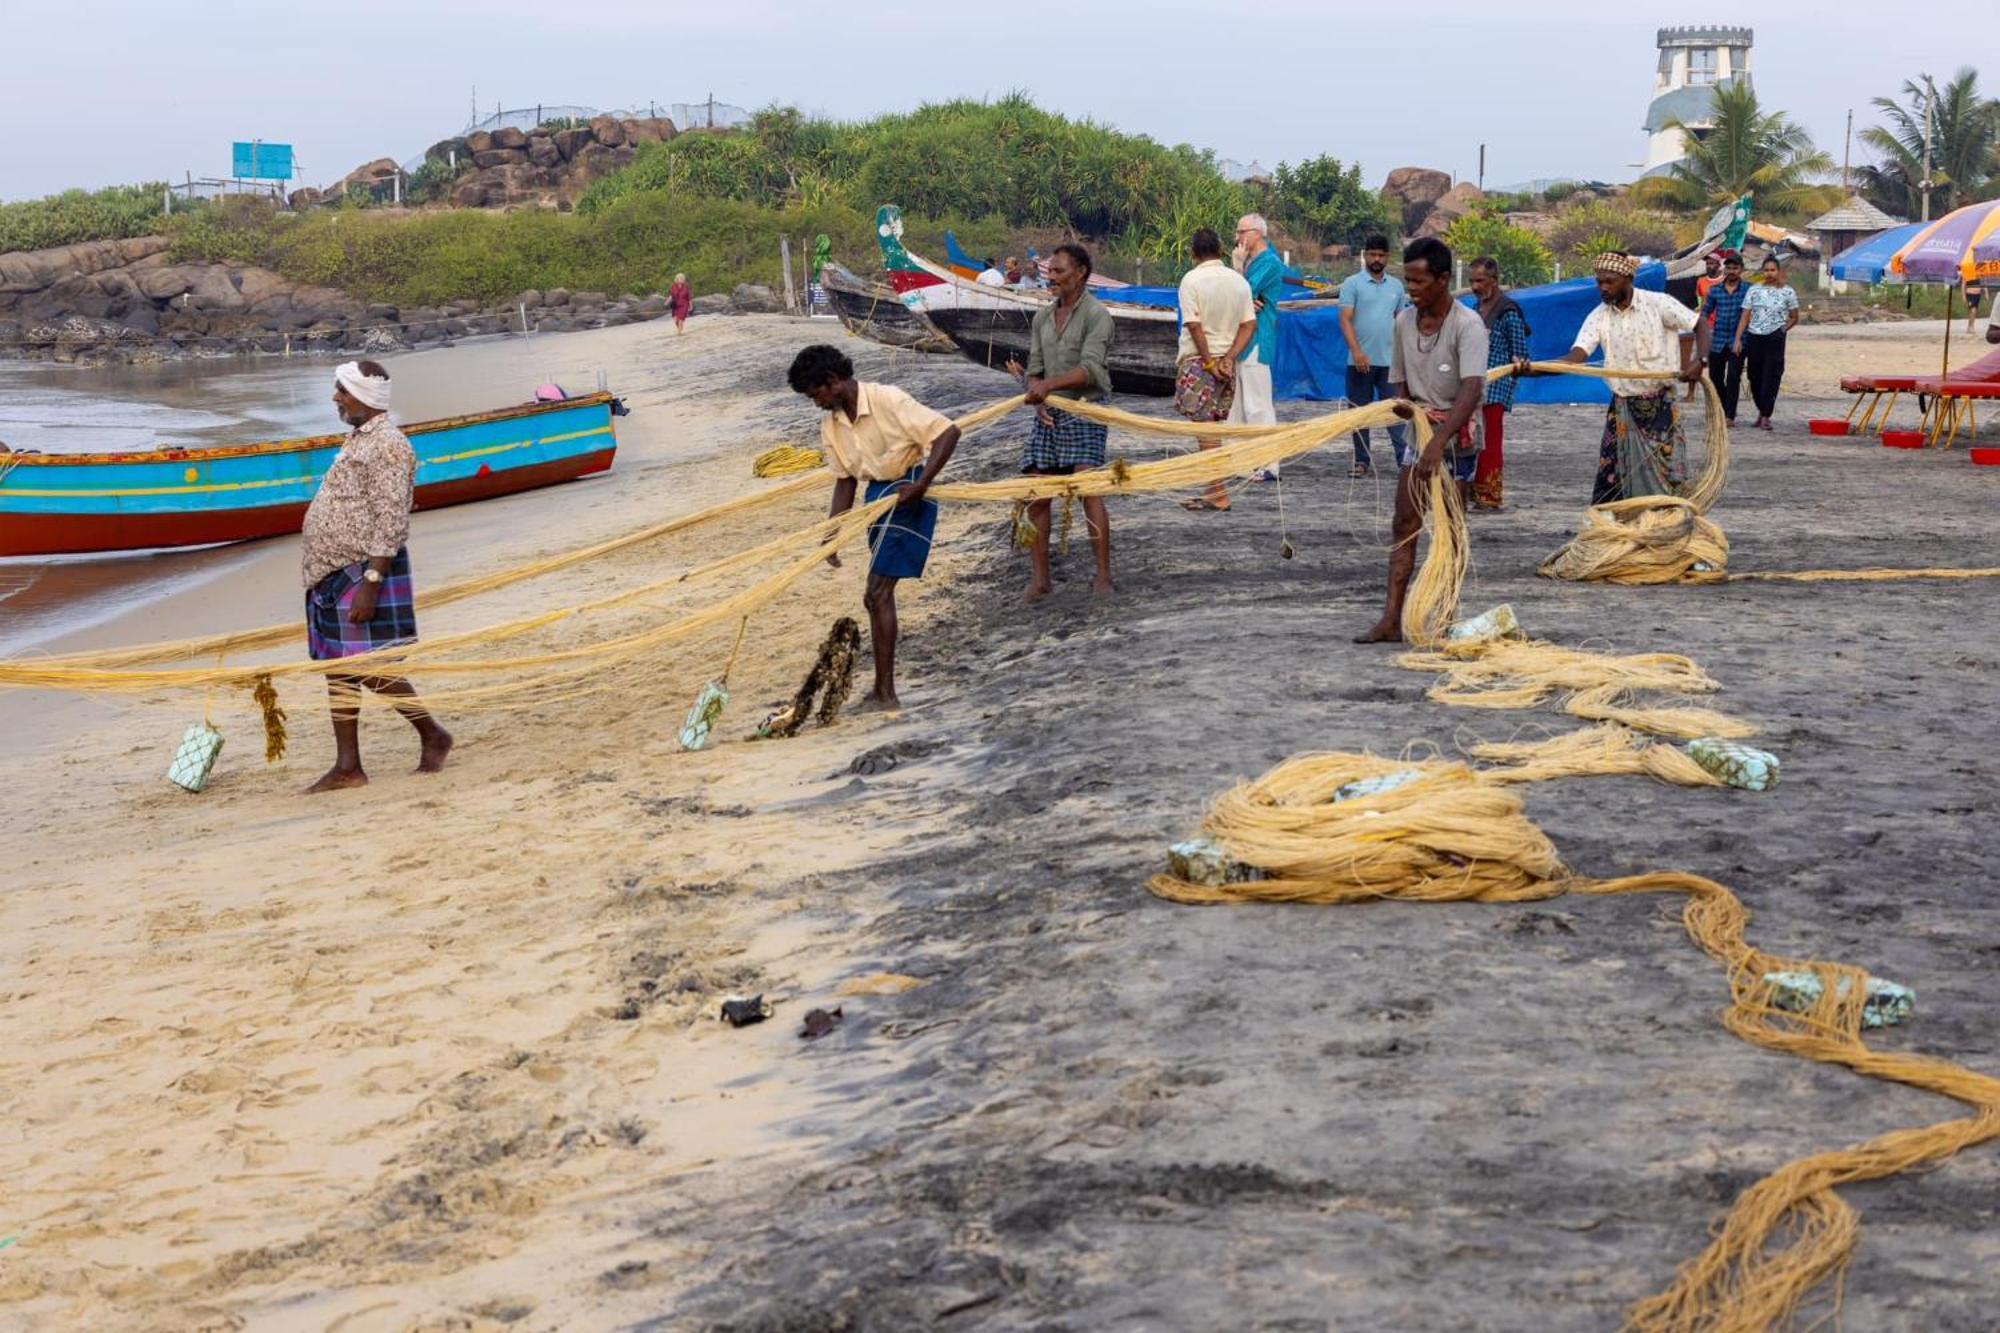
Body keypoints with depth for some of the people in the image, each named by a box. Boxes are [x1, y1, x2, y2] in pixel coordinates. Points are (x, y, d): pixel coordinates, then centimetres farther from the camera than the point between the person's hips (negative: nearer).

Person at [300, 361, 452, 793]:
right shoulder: (357, 440, 16)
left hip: (365, 572, -10)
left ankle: (432, 737, 12)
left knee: (374, 670, -6)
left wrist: (371, 583, -26)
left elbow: (390, 524, -21)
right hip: (333, 576, 10)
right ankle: (347, 767, 14)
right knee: (338, 672, 9)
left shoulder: (387, 445, -15)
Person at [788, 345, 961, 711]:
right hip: (877, 494, 8)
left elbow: (948, 432, -21)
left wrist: (920, 485, -25)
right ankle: (884, 691, 19)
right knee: (878, 594, 10)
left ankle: (884, 692, -7)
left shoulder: (887, 400, -19)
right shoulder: (831, 426, 5)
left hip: (907, 493, -8)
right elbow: (845, 480, 13)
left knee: (878, 593, -12)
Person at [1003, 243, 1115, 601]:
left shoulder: (1096, 315, -7)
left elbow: (1090, 369, -18)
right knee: (1036, 495, 1)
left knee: (1089, 489, -15)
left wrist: (1049, 384, -30)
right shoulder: (1043, 317, 14)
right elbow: (1034, 369, 13)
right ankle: (1040, 578, 9)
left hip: (1084, 412, -6)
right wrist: (1038, 400, -7)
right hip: (1049, 414, 6)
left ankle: (1103, 577, -10)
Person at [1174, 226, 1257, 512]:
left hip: (1198, 360, -6)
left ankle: (1219, 495, -7)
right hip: (1227, 362, 6)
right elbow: (1249, 325, 3)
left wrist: (1209, 362, -12)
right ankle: (1214, 491, 16)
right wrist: (1228, 358, -3)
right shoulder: (1239, 280, 7)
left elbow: (1194, 325, -16)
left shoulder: (1192, 280, -10)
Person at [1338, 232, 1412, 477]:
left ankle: (1405, 456, -7)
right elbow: (1345, 320, -8)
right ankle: (1362, 461, 10)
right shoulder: (1353, 284, -1)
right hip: (1361, 361, -2)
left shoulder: (1396, 286, 12)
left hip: (1390, 361, 2)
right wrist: (1356, 351, -19)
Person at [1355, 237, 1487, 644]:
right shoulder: (1404, 322, 2)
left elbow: (1472, 390, -30)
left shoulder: (1467, 325, -18)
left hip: (1456, 433, -5)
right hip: (1418, 426, 5)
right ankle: (1392, 618, -1)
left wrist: (1439, 441, -40)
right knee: (1404, 525, 0)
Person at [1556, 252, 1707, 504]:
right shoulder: (1598, 317, -3)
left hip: (1661, 404, -2)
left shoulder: (1658, 303, -9)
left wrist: (1700, 360, -21)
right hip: (1623, 406, 2)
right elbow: (1577, 354, -16)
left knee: (1667, 474, 0)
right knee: (1612, 481, 0)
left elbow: (1701, 325, -2)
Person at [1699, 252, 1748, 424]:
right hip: (1717, 341, 4)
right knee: (1715, 377, 10)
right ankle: (1722, 411, 27)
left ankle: (1730, 415, -5)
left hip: (1737, 342, -4)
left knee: (1733, 378, -8)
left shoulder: (1748, 290, -2)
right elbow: (1705, 312, 14)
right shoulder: (1715, 290, 7)